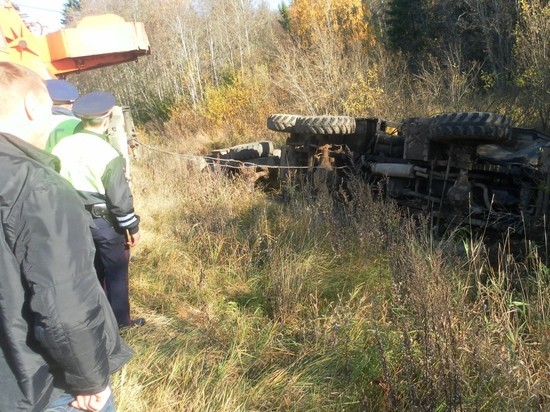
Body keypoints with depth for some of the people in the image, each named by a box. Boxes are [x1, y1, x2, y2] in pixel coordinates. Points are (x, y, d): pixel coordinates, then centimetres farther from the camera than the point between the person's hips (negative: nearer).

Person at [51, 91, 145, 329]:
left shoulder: (62, 147, -3)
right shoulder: (108, 155, -20)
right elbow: (120, 197, -18)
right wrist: (132, 226, -7)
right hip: (105, 221, -6)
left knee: (92, 268, 21)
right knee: (116, 271, 10)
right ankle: (120, 319, 21)